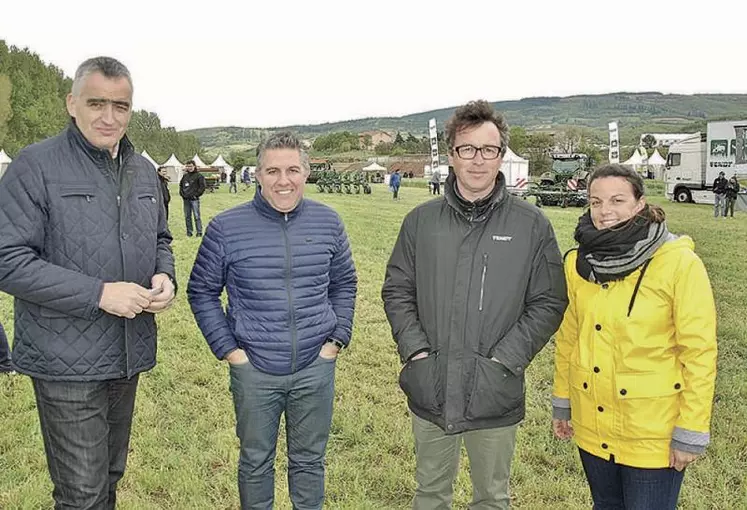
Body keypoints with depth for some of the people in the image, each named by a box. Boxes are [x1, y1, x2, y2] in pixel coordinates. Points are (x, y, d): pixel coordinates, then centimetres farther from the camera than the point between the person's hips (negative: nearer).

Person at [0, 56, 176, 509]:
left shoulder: (143, 171, 8)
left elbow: (161, 239, 20)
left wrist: (166, 277, -3)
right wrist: (98, 293, -22)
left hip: (130, 355, 6)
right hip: (67, 363, -6)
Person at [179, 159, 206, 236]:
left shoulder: (199, 176, -3)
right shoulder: (185, 176, 13)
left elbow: (203, 186, -7)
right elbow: (181, 185, 24)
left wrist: (196, 194, -10)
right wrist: (181, 193, 10)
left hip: (194, 199, -6)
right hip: (186, 199, 6)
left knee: (196, 216, -6)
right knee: (187, 216, 9)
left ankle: (199, 232, -1)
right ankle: (189, 232, 16)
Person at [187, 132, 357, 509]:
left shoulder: (328, 222, -1)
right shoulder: (226, 227, -8)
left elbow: (344, 284, 11)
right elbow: (202, 291, 1)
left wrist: (338, 338, 3)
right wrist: (227, 348, -5)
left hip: (316, 367, 2)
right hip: (253, 370, -1)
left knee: (309, 460, 17)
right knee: (255, 461, 16)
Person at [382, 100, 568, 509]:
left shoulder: (531, 225, -4)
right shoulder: (421, 220, 1)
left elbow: (548, 303, -4)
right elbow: (397, 291, 5)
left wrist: (505, 360, -12)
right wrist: (416, 350, -7)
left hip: (495, 395, -1)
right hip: (429, 390, 2)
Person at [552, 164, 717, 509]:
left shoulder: (679, 263, -15)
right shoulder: (578, 262, 0)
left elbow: (699, 352, -14)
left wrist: (690, 434, -13)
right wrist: (561, 403, 13)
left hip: (653, 435, -5)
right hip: (592, 430, 5)